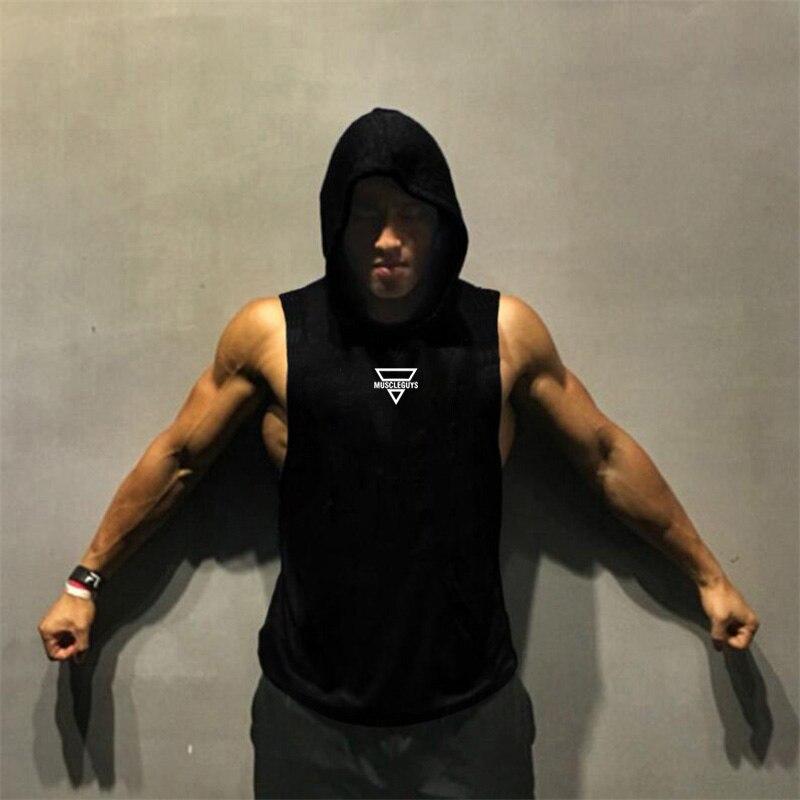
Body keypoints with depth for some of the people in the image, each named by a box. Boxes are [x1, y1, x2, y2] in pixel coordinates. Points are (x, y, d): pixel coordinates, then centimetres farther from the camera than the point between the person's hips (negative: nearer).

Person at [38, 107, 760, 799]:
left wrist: (708, 573, 14)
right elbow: (178, 457, 7)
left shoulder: (505, 331, -3)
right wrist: (87, 581, 14)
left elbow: (605, 454, 7)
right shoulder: (269, 333, -5)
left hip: (472, 711, 1)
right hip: (312, 714, 0)